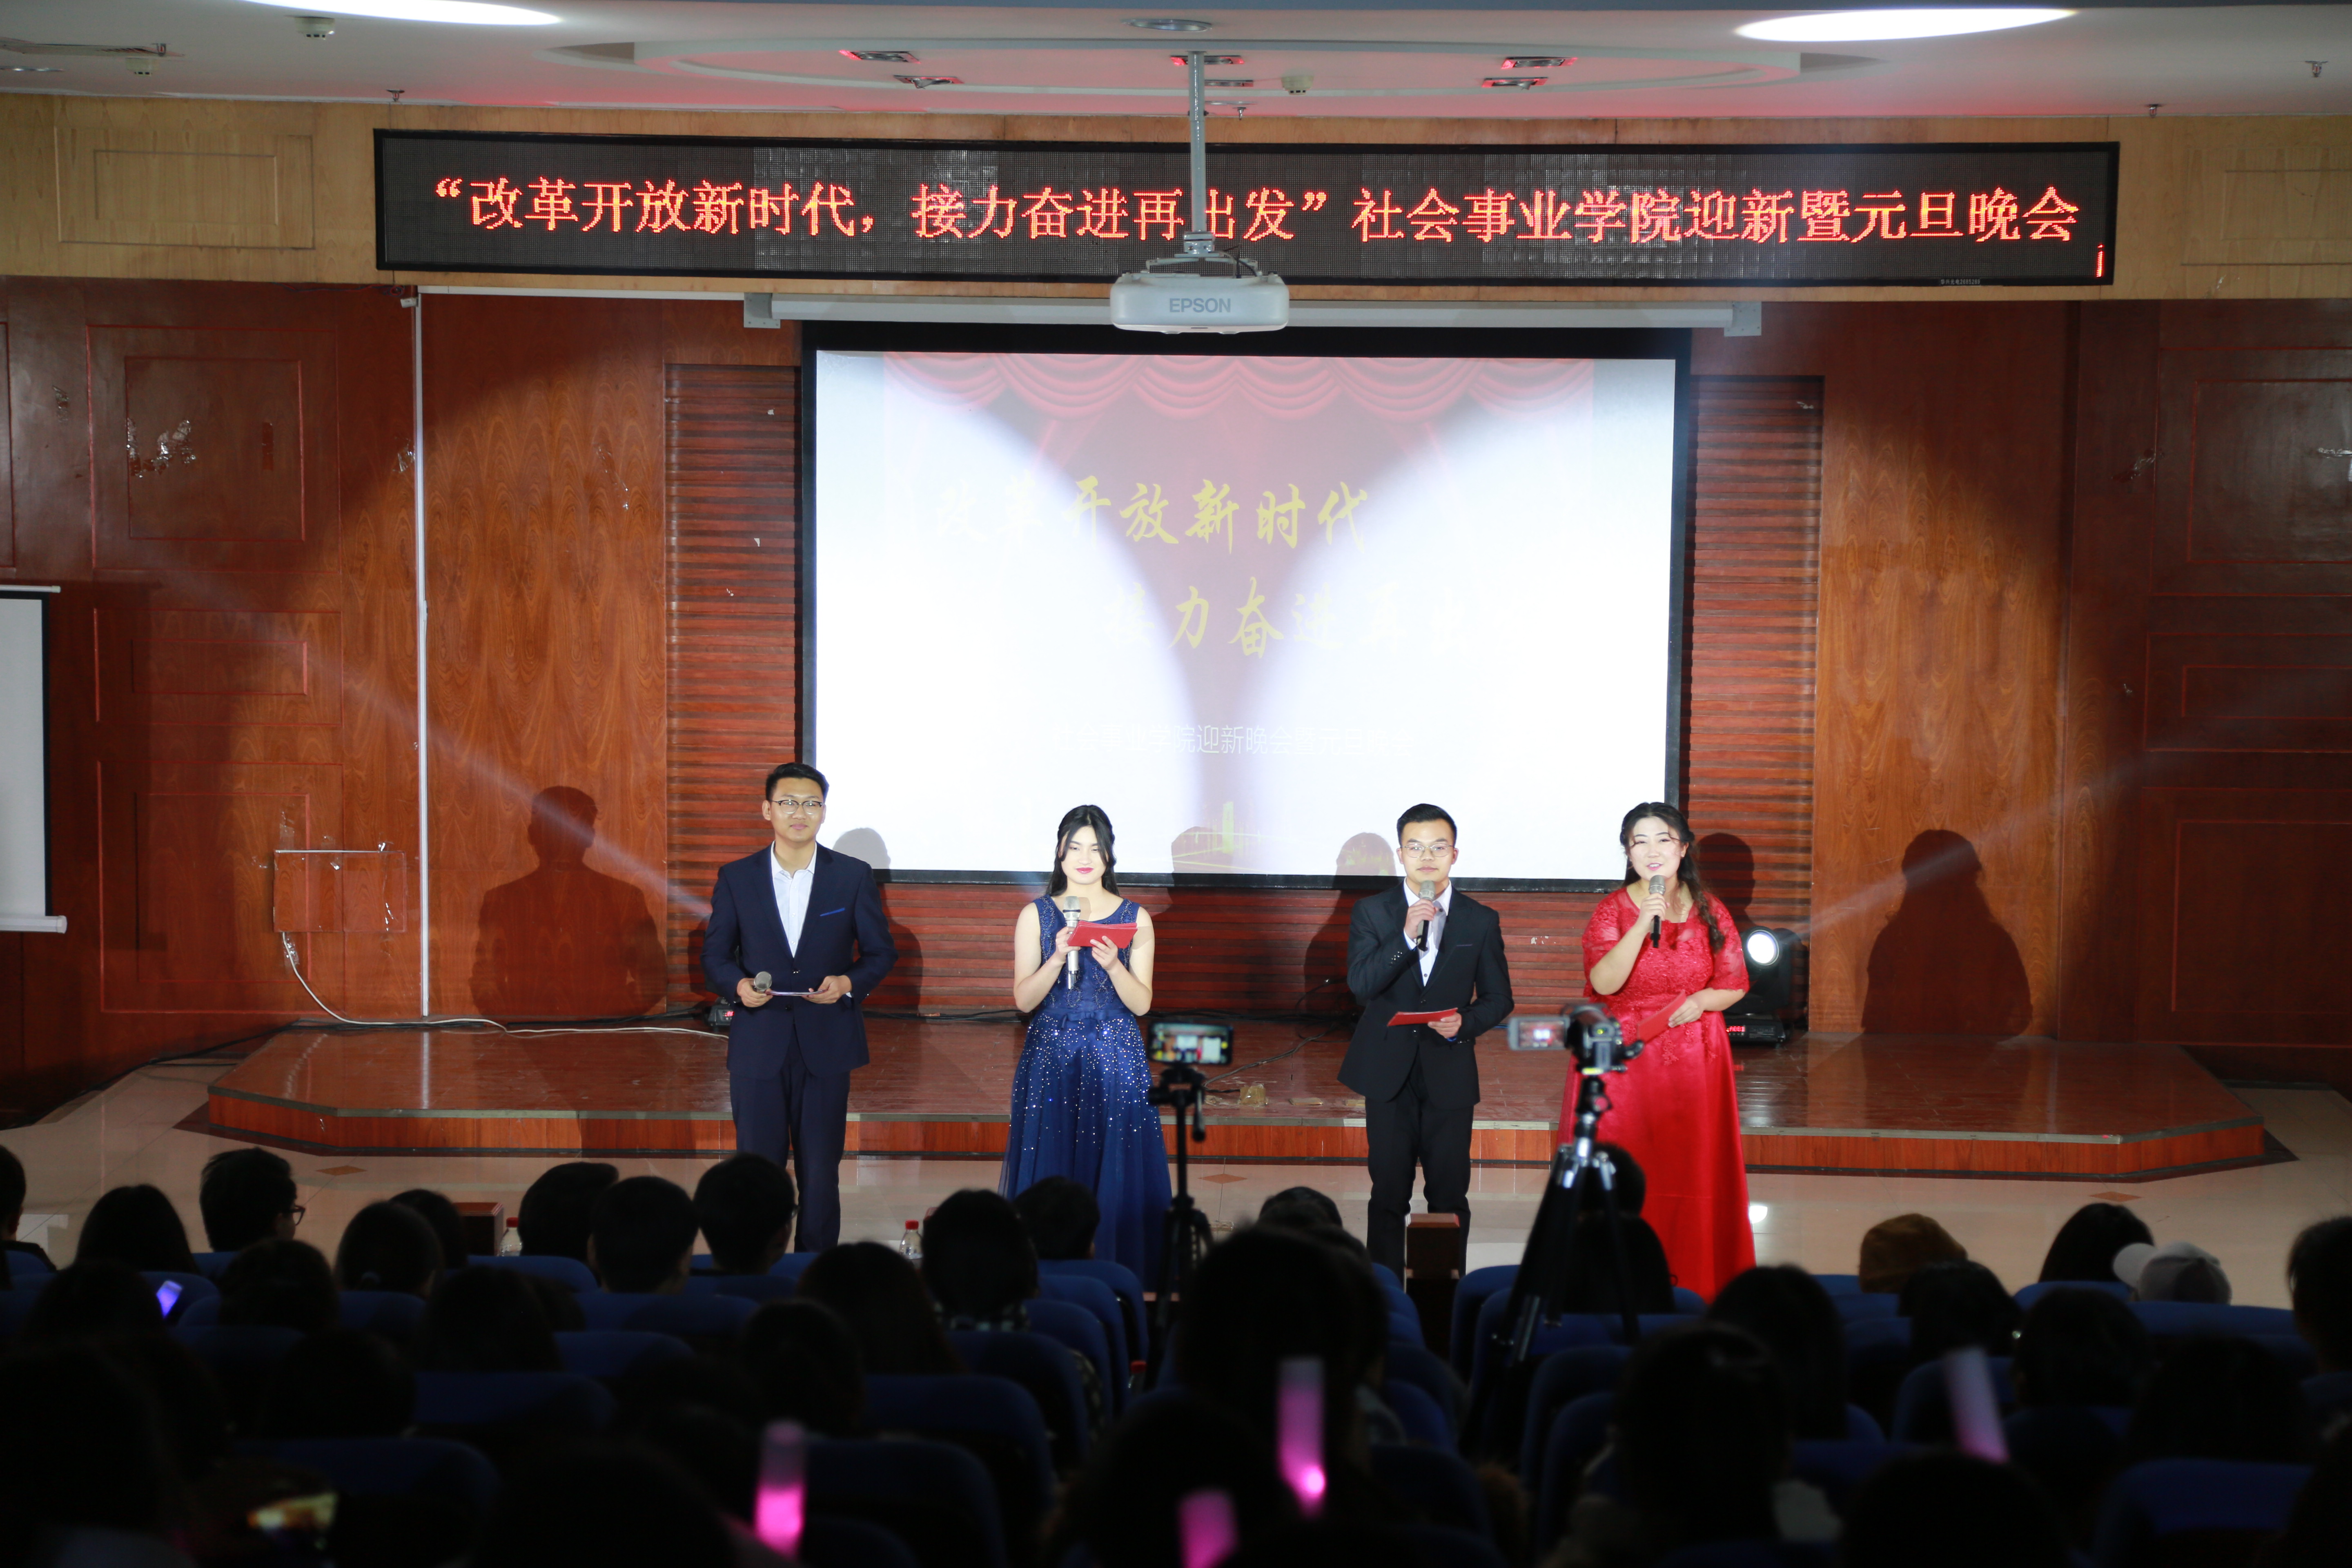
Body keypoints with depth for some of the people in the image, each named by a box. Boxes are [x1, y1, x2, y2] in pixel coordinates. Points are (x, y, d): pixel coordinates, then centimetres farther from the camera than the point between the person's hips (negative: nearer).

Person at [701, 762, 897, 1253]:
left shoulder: (853, 876, 2)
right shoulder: (736, 878, 4)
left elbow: (881, 951, 6)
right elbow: (715, 955, 7)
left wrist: (849, 982, -14)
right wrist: (738, 985, -15)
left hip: (826, 1044, 0)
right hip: (758, 1043, 0)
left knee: (821, 1171, 4)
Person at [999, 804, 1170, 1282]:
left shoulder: (1135, 919, 5)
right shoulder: (1036, 916, 5)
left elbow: (1141, 1004, 1)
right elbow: (1024, 1000, -2)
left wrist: (1112, 965, -17)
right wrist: (1059, 959, -17)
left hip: (1117, 1064, 0)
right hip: (1051, 1061, 0)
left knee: (1117, 1174, -3)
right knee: (1050, 1175, -2)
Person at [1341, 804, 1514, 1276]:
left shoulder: (1481, 921, 3)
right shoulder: (1372, 912, 0)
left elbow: (1498, 998, 7)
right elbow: (1360, 984, -13)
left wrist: (1465, 1022, -14)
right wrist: (1407, 936, -23)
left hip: (1449, 1073, 0)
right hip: (1389, 1072, 0)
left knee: (1450, 1196, 2)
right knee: (1389, 1193, 4)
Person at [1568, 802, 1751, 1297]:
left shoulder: (1709, 911, 5)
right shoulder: (1613, 911, -2)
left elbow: (1735, 984, 9)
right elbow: (1604, 983, -16)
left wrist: (1700, 1001, -11)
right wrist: (1644, 924, -25)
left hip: (1692, 1066, 2)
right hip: (1623, 1062, -2)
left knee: (1691, 1176, 1)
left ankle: (1692, 1288, 9)